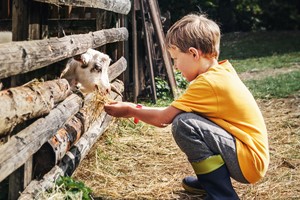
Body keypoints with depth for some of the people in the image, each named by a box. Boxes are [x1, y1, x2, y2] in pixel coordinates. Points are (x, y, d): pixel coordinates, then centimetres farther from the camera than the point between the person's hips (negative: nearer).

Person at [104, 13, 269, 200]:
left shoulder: (208, 82, -21)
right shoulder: (222, 70, 7)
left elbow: (164, 118, -13)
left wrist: (130, 111, 3)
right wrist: (141, 110, 12)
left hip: (250, 161, -10)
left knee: (184, 125, -25)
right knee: (185, 115, 16)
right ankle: (209, 181, 20)